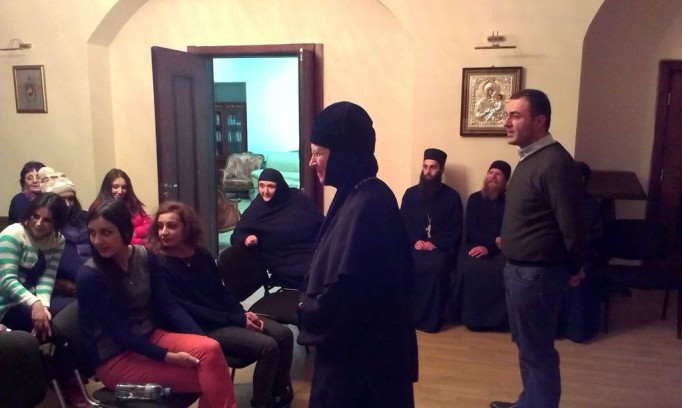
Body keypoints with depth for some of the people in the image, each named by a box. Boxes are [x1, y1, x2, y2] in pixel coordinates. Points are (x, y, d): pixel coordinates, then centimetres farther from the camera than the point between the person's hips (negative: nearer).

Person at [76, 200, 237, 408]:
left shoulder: (145, 257, -2)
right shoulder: (88, 276, -17)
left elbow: (168, 305, -1)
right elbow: (118, 332, -19)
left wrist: (203, 340, -13)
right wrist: (168, 356, -23)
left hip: (150, 336, 5)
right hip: (115, 357, -5)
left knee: (210, 349, -22)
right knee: (204, 377, -20)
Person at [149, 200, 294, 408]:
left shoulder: (202, 254, 7)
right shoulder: (160, 266, -15)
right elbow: (188, 310, -18)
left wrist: (243, 313, -6)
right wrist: (237, 320, -18)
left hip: (227, 317, 7)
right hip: (203, 328, -7)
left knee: (284, 334, -5)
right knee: (268, 347, -22)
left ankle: (280, 391, 14)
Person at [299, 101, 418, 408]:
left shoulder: (365, 205, -25)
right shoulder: (361, 195, 6)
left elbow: (346, 291, -27)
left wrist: (308, 313, -10)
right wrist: (312, 307, 3)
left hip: (358, 351, -9)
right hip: (361, 343, 9)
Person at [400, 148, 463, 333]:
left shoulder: (452, 196, 6)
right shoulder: (411, 193, 12)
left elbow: (455, 230, 0)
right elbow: (403, 223, 7)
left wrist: (435, 243, -15)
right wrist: (415, 241, -12)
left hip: (441, 247, -2)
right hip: (415, 245, 2)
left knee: (437, 266, -34)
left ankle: (431, 318, -20)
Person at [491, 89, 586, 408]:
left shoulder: (554, 163, -21)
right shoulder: (529, 158, 9)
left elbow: (571, 225, -20)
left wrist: (573, 269, -7)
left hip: (537, 274, -10)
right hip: (520, 270, 10)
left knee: (537, 351, 5)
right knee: (528, 346, 23)